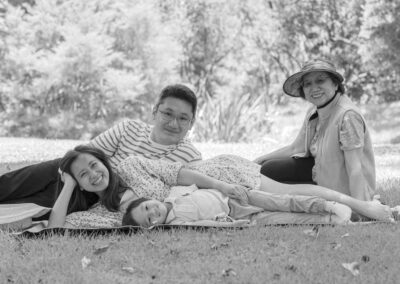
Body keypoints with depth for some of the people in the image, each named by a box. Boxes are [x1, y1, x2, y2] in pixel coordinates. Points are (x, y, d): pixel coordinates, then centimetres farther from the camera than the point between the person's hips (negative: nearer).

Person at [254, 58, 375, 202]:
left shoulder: (348, 116, -29)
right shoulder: (314, 112, -2)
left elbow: (355, 169, -31)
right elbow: (296, 148, 10)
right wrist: (260, 160, 11)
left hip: (341, 189, -8)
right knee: (269, 170, 8)